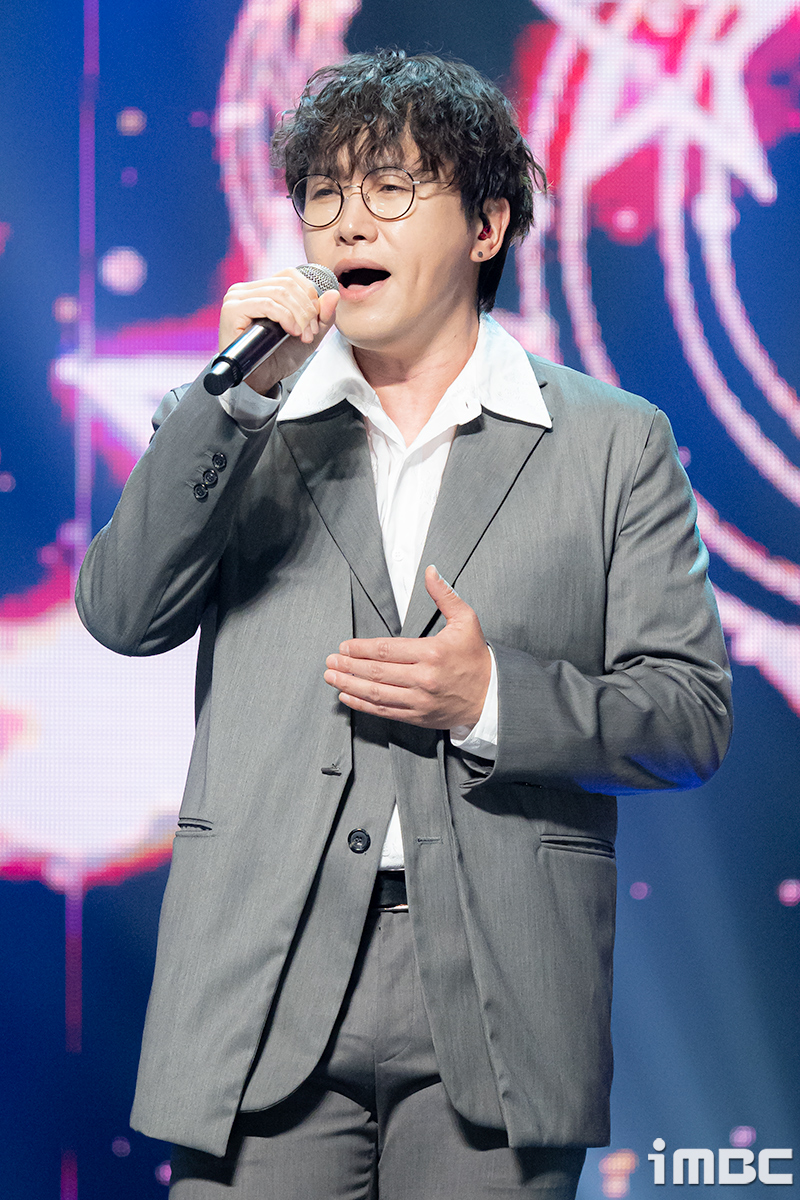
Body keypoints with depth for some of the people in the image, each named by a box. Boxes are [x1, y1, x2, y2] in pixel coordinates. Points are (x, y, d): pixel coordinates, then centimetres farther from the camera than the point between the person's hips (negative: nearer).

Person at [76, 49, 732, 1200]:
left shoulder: (614, 442, 9)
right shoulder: (237, 427, 13)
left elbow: (692, 716, 5)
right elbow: (122, 616, -1)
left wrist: (494, 700, -12)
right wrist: (239, 392, -10)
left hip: (497, 1006, -1)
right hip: (267, 995, 1)